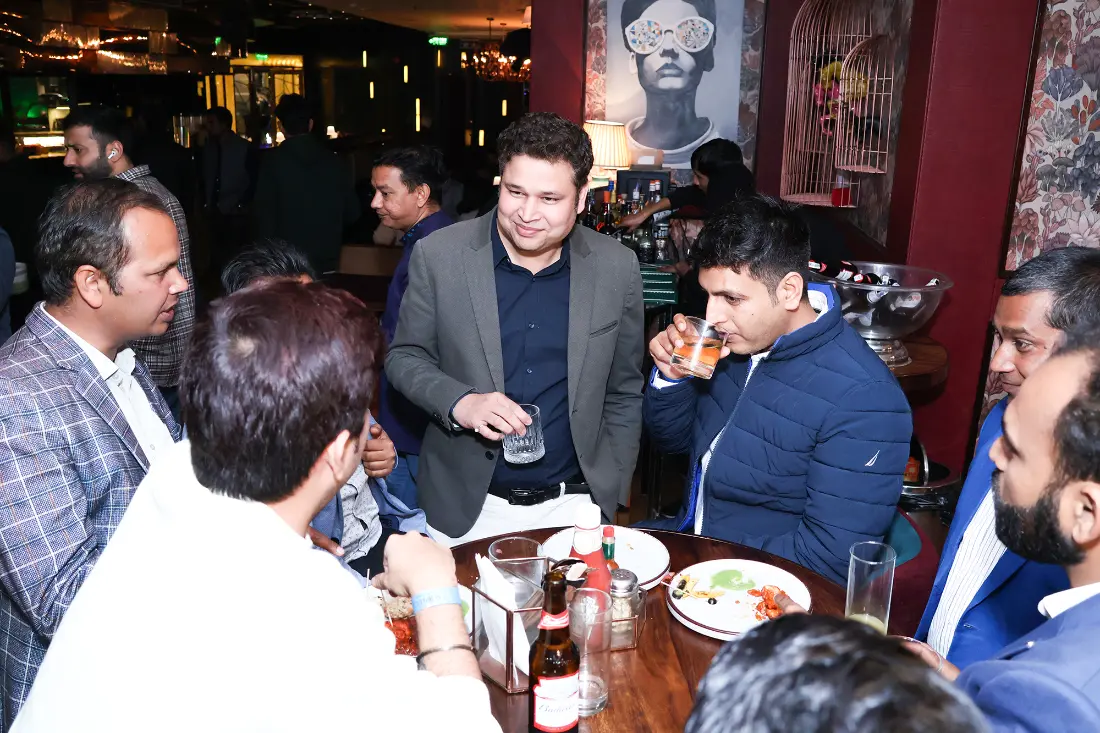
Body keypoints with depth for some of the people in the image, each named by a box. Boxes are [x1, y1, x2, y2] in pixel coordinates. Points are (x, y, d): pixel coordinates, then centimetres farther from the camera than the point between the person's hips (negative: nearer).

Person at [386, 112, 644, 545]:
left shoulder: (617, 267, -6)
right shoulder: (438, 255, -10)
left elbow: (624, 393, 2)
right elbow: (404, 356, 0)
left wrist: (610, 493, 1)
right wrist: (458, 402, -19)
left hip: (574, 505, 1)